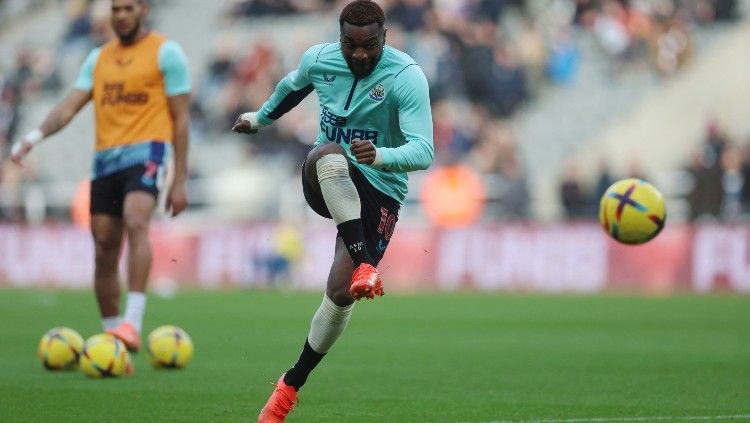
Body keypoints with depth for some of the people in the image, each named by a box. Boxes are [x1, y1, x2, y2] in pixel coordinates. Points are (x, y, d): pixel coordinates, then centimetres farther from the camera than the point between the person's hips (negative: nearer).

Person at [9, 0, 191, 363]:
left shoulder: (166, 52, 2)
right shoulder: (99, 58, 18)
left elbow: (180, 118, 1)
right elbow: (70, 105, 8)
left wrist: (179, 182, -3)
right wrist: (36, 135, -12)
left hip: (146, 152, -6)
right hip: (105, 158, 6)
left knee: (136, 223, -30)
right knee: (104, 251, 3)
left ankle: (132, 325, -38)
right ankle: (110, 336, 13)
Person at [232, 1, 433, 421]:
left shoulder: (406, 77, -18)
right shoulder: (319, 60, -3)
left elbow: (423, 152, -27)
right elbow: (293, 86, 23)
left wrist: (381, 156, -47)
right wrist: (261, 118, 39)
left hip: (379, 193, -2)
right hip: (325, 183, 2)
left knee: (340, 293, -14)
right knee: (328, 154, -36)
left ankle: (292, 385, 7)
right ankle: (364, 266, -45)